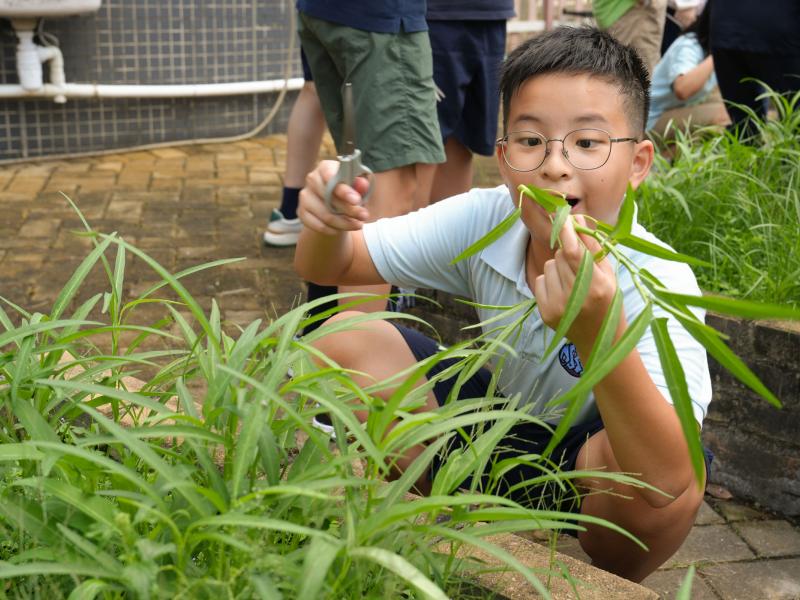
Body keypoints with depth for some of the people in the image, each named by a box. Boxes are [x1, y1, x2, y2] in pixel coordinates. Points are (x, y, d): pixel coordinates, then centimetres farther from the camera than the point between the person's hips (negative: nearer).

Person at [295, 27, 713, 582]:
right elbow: (332, 266, -8)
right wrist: (328, 226, -33)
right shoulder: (483, 220, -17)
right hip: (498, 429, 4)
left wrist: (598, 336, -56)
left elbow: (666, 483, -41)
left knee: (641, 471, -39)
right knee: (346, 338, -12)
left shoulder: (660, 281, -29)